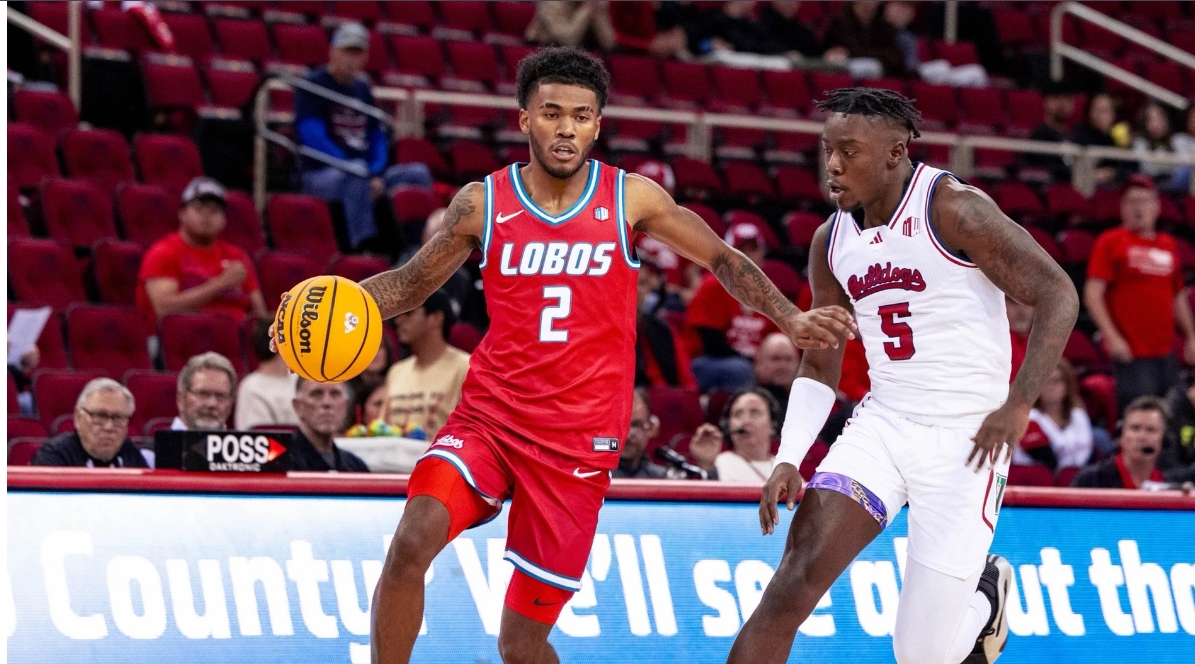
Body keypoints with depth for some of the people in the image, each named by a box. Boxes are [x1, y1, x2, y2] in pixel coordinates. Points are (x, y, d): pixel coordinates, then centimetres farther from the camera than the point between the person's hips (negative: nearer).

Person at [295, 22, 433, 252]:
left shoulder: (362, 88, 19)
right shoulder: (312, 86, -3)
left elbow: (377, 138, 17)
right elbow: (313, 137, -14)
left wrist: (377, 175, -5)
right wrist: (356, 169, -22)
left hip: (364, 178, 7)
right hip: (319, 175, -7)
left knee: (418, 173, -12)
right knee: (357, 174, -38)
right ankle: (363, 248, -45)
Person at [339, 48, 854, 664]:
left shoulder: (632, 198, 0)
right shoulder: (483, 203, 1)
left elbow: (721, 258, 13)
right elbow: (411, 283, 13)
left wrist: (790, 319, 2)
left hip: (578, 443, -1)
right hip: (488, 419, 1)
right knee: (412, 542, -27)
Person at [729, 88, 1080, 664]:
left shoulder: (953, 209, -12)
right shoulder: (831, 240, 7)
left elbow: (1057, 295, -15)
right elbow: (819, 366, 16)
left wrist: (1017, 405, -23)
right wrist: (788, 460, 3)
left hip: (964, 438, -5)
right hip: (882, 425, 5)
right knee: (794, 582, -18)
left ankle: (986, 587, 34)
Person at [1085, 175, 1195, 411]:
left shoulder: (1168, 245, 15)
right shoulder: (1110, 242, -2)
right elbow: (1092, 294, -9)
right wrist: (1112, 337, -18)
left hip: (1165, 352, 6)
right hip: (1131, 355, -6)